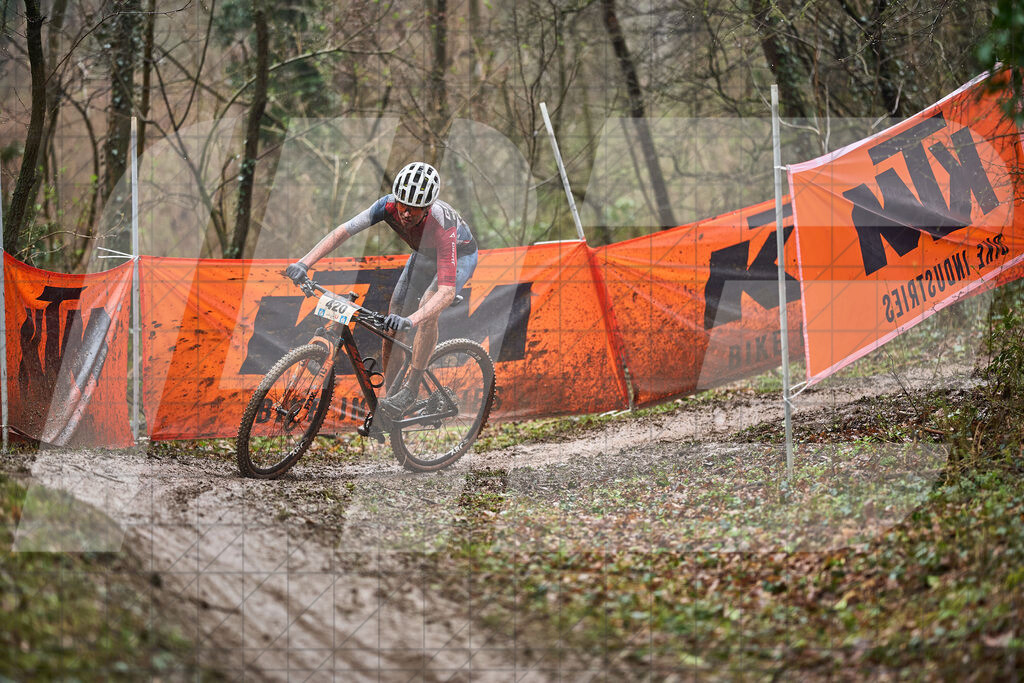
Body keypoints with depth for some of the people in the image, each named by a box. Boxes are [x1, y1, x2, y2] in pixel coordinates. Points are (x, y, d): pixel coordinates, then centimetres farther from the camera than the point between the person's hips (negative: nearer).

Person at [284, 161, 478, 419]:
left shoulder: (442, 226, -44)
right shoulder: (389, 205, -32)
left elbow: (447, 291, -51)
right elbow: (342, 231, -29)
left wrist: (411, 321, -66)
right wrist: (304, 263, -42)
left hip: (460, 255, -5)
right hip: (423, 253, 5)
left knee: (428, 311, -31)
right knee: (392, 325, -2)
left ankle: (411, 388, -20)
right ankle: (389, 392, 13)